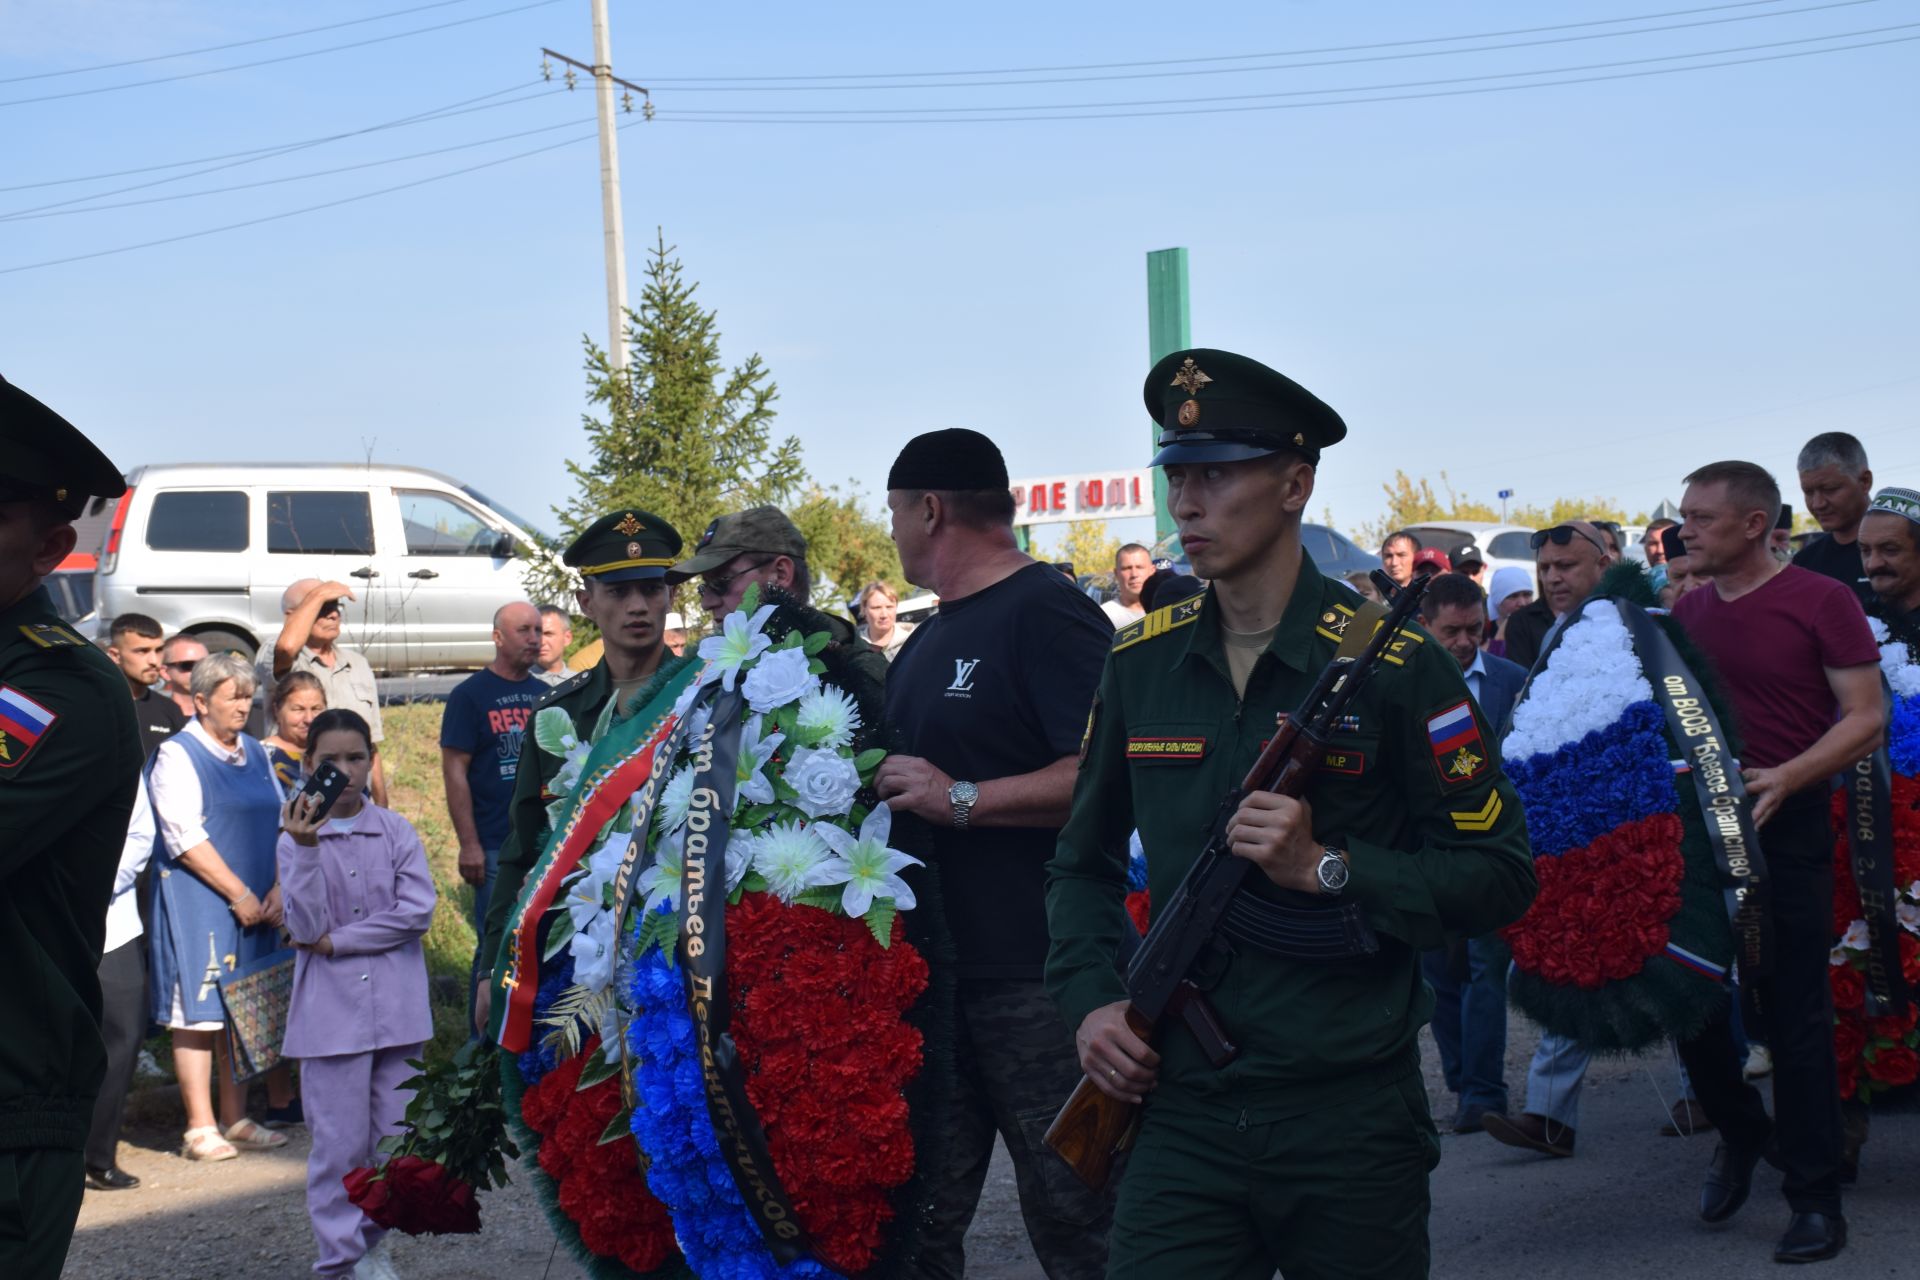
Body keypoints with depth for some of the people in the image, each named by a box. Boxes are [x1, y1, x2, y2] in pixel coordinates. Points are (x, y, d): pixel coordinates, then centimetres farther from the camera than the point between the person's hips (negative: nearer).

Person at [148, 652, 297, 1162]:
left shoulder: (255, 753, 14)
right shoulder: (177, 756, -6)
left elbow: (281, 825, 13)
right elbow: (186, 838, -13)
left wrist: (277, 890, -1)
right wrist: (240, 896, -14)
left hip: (255, 904, 6)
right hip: (199, 902, -6)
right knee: (199, 1010, -4)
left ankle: (236, 1119, 18)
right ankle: (200, 1127, 0)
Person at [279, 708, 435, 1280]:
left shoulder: (397, 832, 4)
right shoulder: (295, 838, 0)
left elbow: (418, 911, -8)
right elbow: (305, 926, -11)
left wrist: (336, 941, -10)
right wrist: (306, 848, -22)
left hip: (396, 1004, 2)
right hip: (331, 1008, -2)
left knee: (398, 1136, 5)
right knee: (341, 1141, -2)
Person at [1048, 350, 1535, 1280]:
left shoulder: (1392, 664, -6)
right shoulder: (1140, 664, 6)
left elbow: (1500, 877, -6)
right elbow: (1084, 862, 17)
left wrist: (1326, 866, -17)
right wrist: (1090, 1000, 1)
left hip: (1353, 1122, -2)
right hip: (1183, 1115, 3)